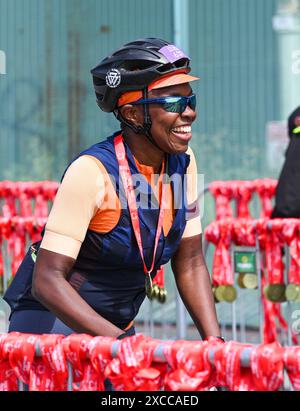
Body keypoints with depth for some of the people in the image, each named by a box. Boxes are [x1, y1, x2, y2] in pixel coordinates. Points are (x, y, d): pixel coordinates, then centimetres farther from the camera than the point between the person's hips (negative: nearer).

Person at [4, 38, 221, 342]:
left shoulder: (182, 163, -3)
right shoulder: (92, 171, -24)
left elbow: (190, 264, 4)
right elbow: (47, 280, -27)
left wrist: (214, 341, -8)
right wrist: (120, 341, -35)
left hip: (118, 324, 6)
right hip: (52, 317, -6)